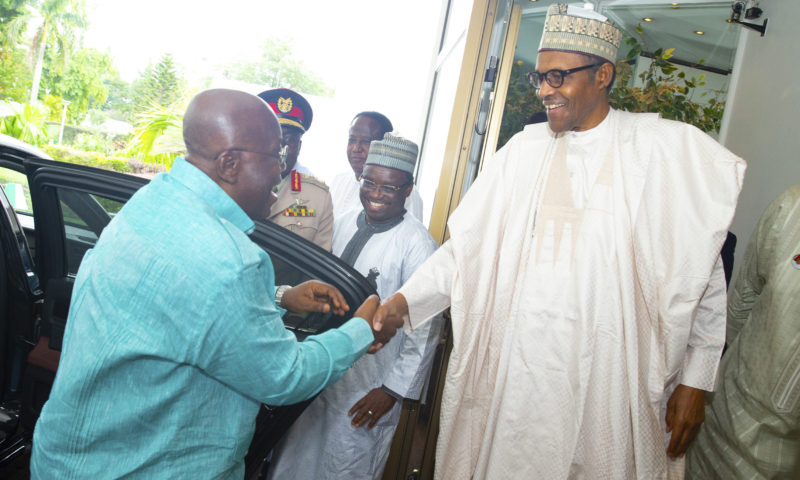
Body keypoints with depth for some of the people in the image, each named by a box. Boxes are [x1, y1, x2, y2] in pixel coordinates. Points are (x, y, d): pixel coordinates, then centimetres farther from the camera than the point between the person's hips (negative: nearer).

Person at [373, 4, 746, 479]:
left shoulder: (665, 150, -2)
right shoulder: (525, 149, 6)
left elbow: (701, 272, 1)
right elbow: (468, 245, 4)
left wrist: (696, 381, 1)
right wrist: (406, 299, -9)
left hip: (607, 381, -2)